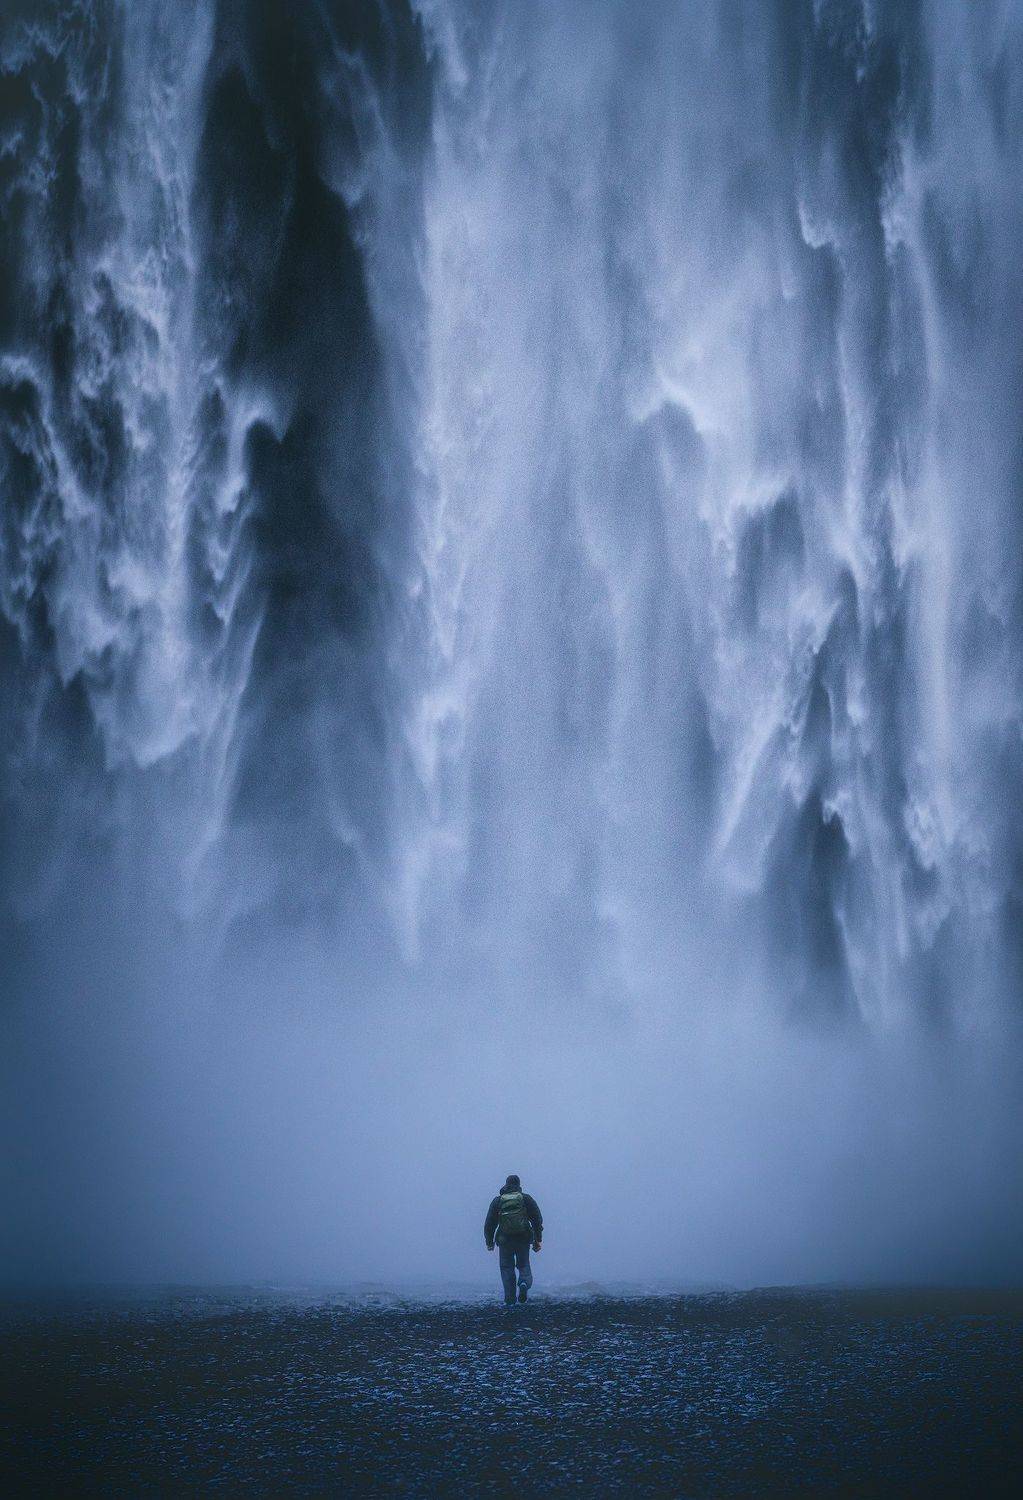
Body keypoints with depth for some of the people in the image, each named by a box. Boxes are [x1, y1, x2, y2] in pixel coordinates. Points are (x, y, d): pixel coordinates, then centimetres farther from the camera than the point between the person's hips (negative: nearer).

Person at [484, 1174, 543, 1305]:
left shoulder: (498, 1201, 4)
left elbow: (489, 1223, 5)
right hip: (523, 1239, 0)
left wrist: (489, 1242, 14)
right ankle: (525, 1282, -16)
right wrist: (538, 1240, 6)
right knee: (523, 1265, 15)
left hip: (505, 1240, 0)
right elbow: (538, 1219, 1)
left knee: (507, 1268, 9)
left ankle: (510, 1300, 3)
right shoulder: (526, 1199, 4)